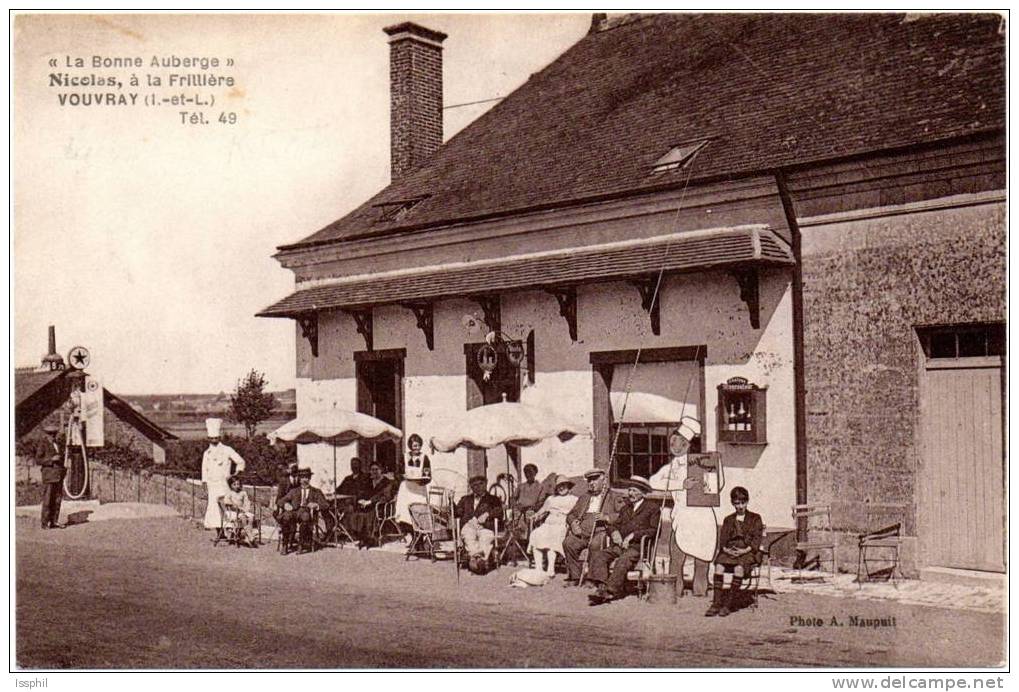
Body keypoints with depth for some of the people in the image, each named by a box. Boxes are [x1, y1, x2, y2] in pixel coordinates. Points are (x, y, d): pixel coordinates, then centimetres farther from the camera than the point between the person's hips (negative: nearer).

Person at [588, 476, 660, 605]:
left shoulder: (653, 507, 8)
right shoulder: (626, 508, 29)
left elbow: (653, 530, -3)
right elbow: (614, 524, 26)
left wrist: (633, 535, -13)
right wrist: (614, 532, 1)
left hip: (637, 547, -6)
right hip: (619, 545, 6)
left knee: (622, 562, -36)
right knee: (598, 554, -23)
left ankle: (610, 592, -40)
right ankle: (602, 587, -35)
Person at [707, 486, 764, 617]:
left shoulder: (755, 518, 13)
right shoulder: (728, 520, 24)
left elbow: (757, 539, 2)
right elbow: (722, 539, 14)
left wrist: (745, 550, -14)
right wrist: (726, 549, -9)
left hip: (748, 553, -3)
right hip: (729, 552, 3)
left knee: (739, 567, -37)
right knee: (720, 566, -31)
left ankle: (729, 604, -33)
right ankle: (716, 603, -34)